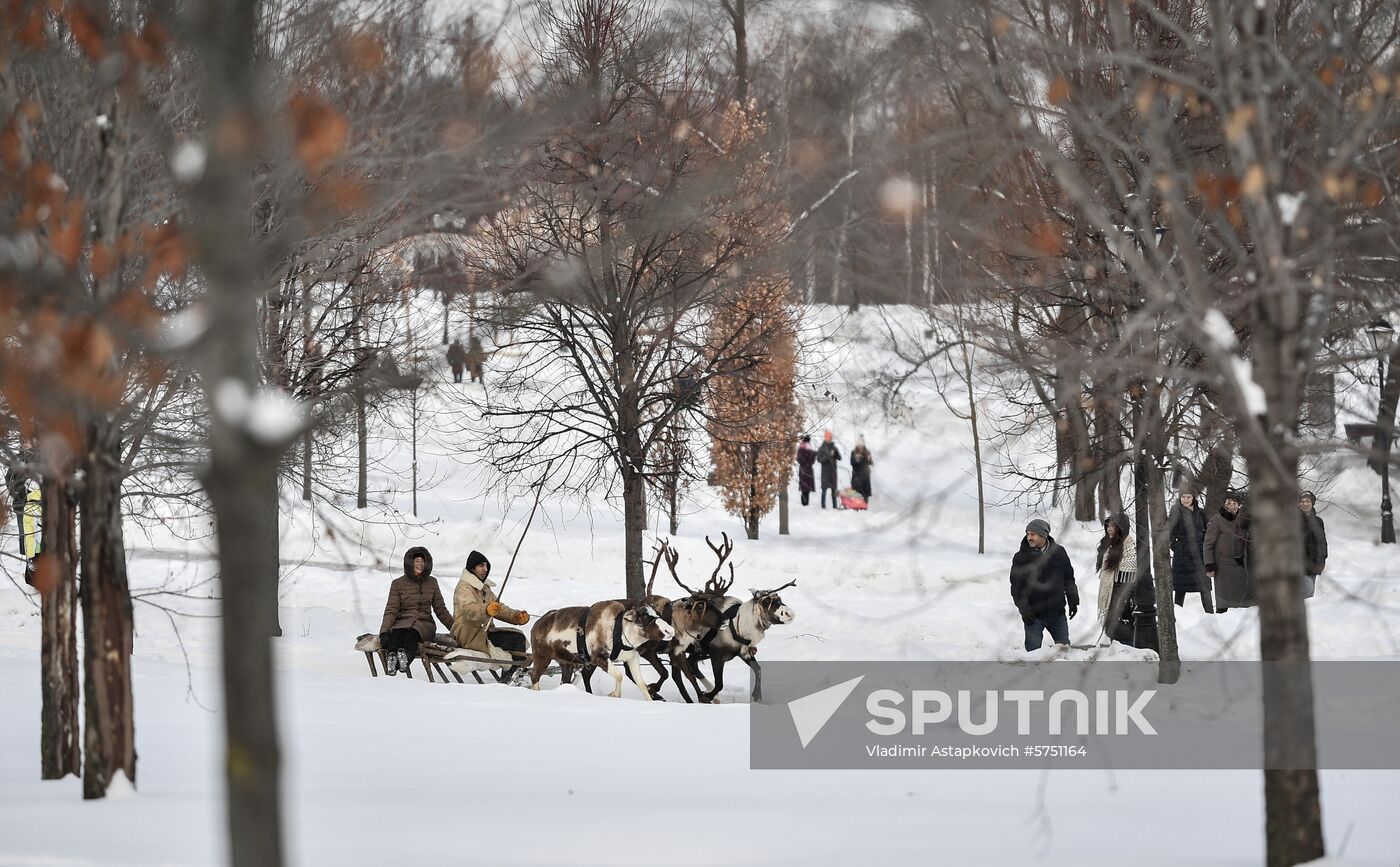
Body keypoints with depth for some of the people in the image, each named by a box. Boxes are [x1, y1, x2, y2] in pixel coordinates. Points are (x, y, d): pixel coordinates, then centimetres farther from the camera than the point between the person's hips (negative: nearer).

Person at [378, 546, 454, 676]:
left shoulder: (431, 582, 15)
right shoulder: (398, 583, 8)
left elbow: (440, 609, 22)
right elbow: (391, 610, 2)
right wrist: (384, 632, -13)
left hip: (424, 623, 0)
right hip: (403, 621, 0)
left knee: (412, 632, -37)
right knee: (397, 633, -38)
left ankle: (405, 656, -66)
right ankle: (391, 656, -65)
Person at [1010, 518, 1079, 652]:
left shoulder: (1058, 552, 2)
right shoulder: (1021, 558, -4)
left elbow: (1069, 579, 12)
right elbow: (1016, 588, -4)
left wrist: (1073, 601, 9)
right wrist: (1024, 609, -13)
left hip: (1057, 612, 2)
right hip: (1034, 615, -2)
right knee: (1033, 651, -1)